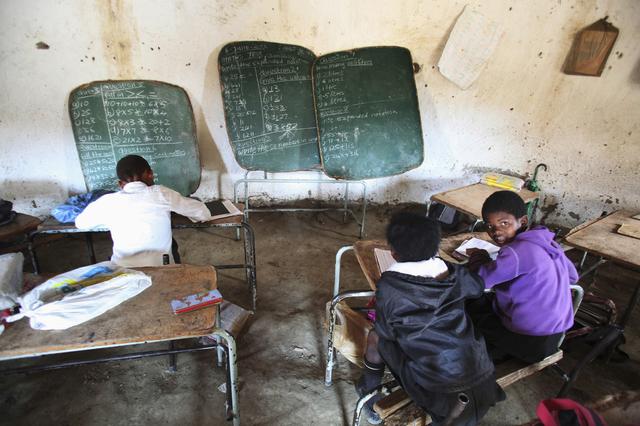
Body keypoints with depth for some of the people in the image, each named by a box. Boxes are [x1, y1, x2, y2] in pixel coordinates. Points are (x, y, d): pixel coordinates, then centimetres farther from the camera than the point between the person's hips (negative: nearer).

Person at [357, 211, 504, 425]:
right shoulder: (454, 275, 1)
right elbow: (478, 286, 24)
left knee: (375, 336, 15)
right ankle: (458, 402, 27)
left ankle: (368, 392, 34)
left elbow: (386, 333, 1)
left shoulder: (389, 285, -12)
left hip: (434, 381, -4)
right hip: (479, 373, 4)